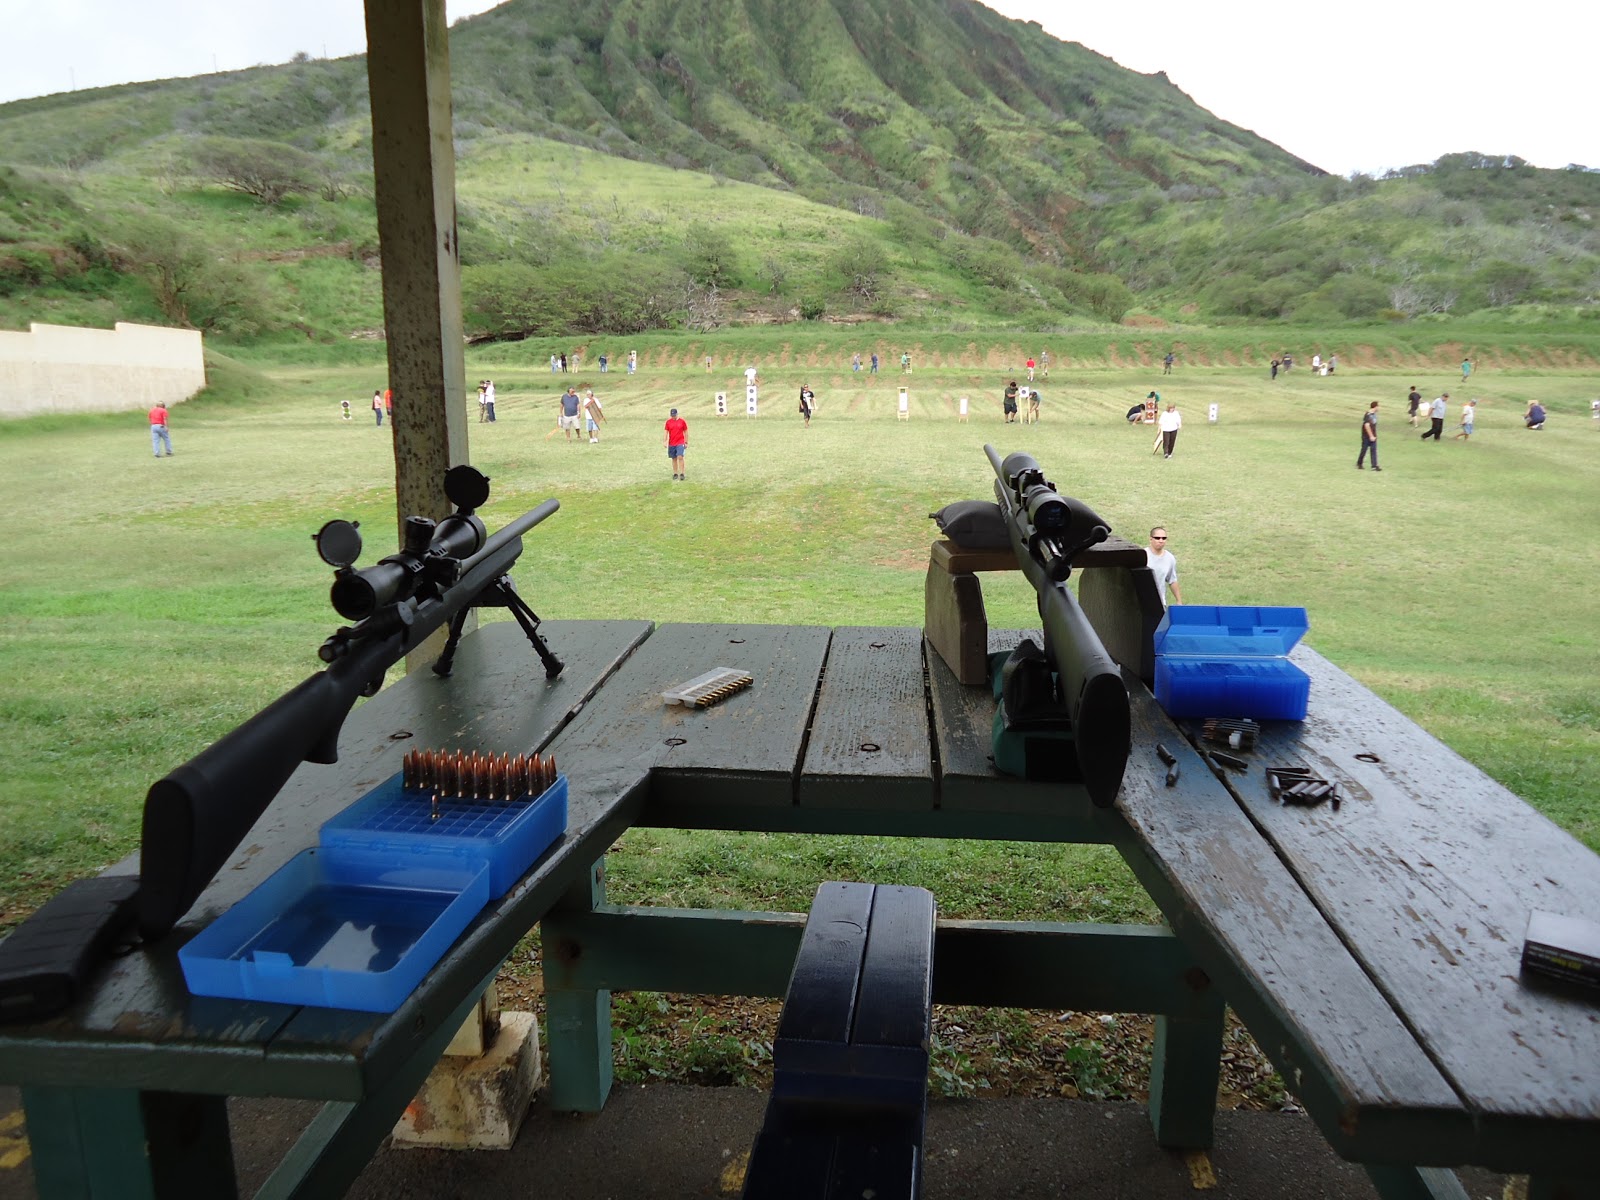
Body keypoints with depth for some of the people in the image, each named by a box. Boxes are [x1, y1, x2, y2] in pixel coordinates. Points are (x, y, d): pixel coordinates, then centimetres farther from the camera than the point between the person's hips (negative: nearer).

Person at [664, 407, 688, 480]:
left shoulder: (682, 421, -1)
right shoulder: (668, 422, 4)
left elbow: (686, 432, 6)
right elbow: (666, 432, 8)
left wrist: (686, 442, 6)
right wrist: (665, 441, -1)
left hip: (680, 443, -3)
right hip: (671, 443, 3)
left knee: (680, 457, -15)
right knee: (674, 459, 7)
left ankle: (682, 474, -12)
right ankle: (675, 474, 15)